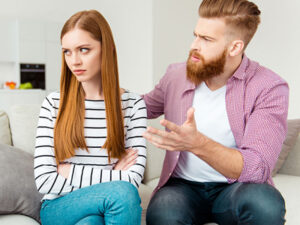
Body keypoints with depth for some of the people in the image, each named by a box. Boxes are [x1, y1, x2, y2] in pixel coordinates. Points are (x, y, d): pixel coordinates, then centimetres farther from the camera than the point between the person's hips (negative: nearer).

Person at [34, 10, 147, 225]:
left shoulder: (133, 104, 0)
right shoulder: (53, 104, 1)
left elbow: (133, 179, -9)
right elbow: (44, 180, -7)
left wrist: (70, 172, -8)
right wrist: (112, 176, -9)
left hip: (113, 206, 1)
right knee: (121, 192, -31)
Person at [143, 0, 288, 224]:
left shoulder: (269, 88, -11)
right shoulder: (176, 75, 1)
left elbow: (257, 168, -22)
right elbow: (146, 107, 23)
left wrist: (198, 144, -38)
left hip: (235, 187, 0)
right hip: (183, 186, 1)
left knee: (264, 203, -35)